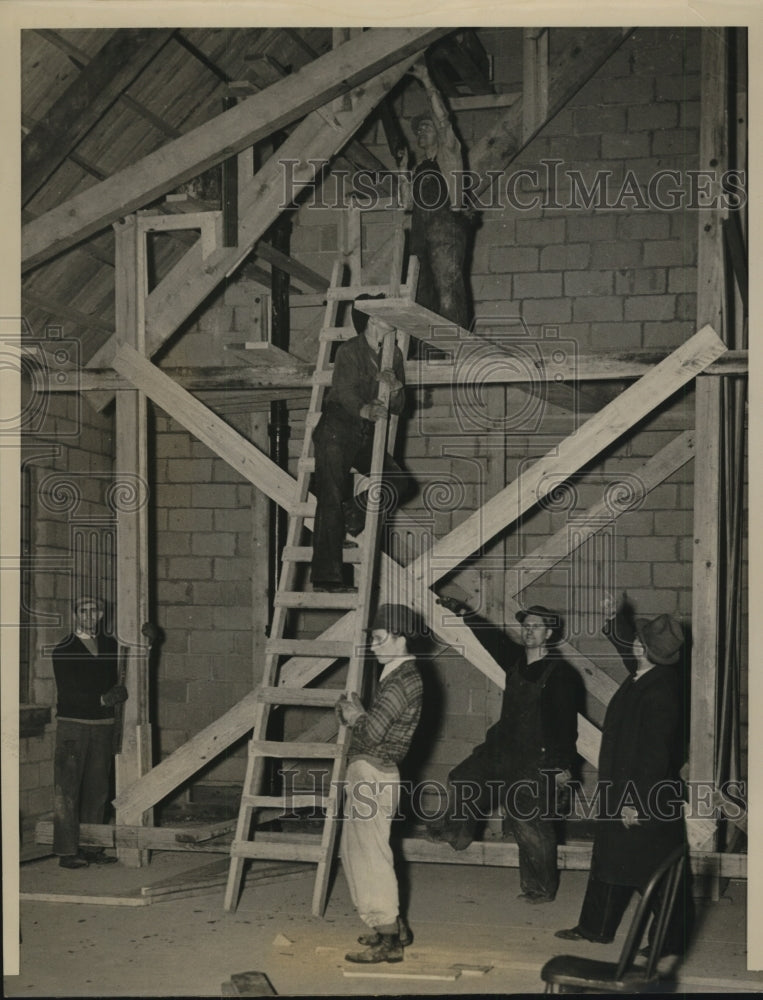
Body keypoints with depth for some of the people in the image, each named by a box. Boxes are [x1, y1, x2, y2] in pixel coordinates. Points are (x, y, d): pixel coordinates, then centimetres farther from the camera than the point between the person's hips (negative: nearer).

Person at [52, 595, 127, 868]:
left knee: (97, 789, 6)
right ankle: (67, 851, -2)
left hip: (103, 725, 5)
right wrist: (102, 699, -17)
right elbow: (67, 693, -10)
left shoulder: (111, 646, 13)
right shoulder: (63, 651, -2)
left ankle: (92, 848, 13)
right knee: (67, 790, -5)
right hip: (72, 724, -5)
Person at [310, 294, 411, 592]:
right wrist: (365, 410, -41)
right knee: (331, 499, -10)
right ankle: (326, 576, -11)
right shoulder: (349, 351, -7)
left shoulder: (393, 353, 10)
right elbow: (345, 392, -21)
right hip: (337, 428, -6)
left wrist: (395, 388, -15)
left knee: (399, 482, -12)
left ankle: (353, 512, 11)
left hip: (366, 434, 6)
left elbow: (398, 407, 8)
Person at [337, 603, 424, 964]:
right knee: (355, 851, 18)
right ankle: (393, 926, 26)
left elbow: (372, 732, -22)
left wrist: (355, 716, -2)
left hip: (374, 774, -10)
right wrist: (353, 712, 4)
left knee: (371, 854, -7)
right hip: (366, 774, 10)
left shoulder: (405, 679, -16)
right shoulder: (395, 675, 16)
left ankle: (388, 941, -3)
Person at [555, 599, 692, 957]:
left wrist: (636, 802, -23)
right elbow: (623, 641, 24)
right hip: (623, 792, 10)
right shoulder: (640, 676, 0)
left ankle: (668, 944, 15)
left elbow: (656, 754, -26)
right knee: (610, 862, 21)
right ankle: (595, 927, 34)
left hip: (647, 802, -10)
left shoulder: (660, 693, -27)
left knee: (657, 874, 3)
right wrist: (618, 614, 13)